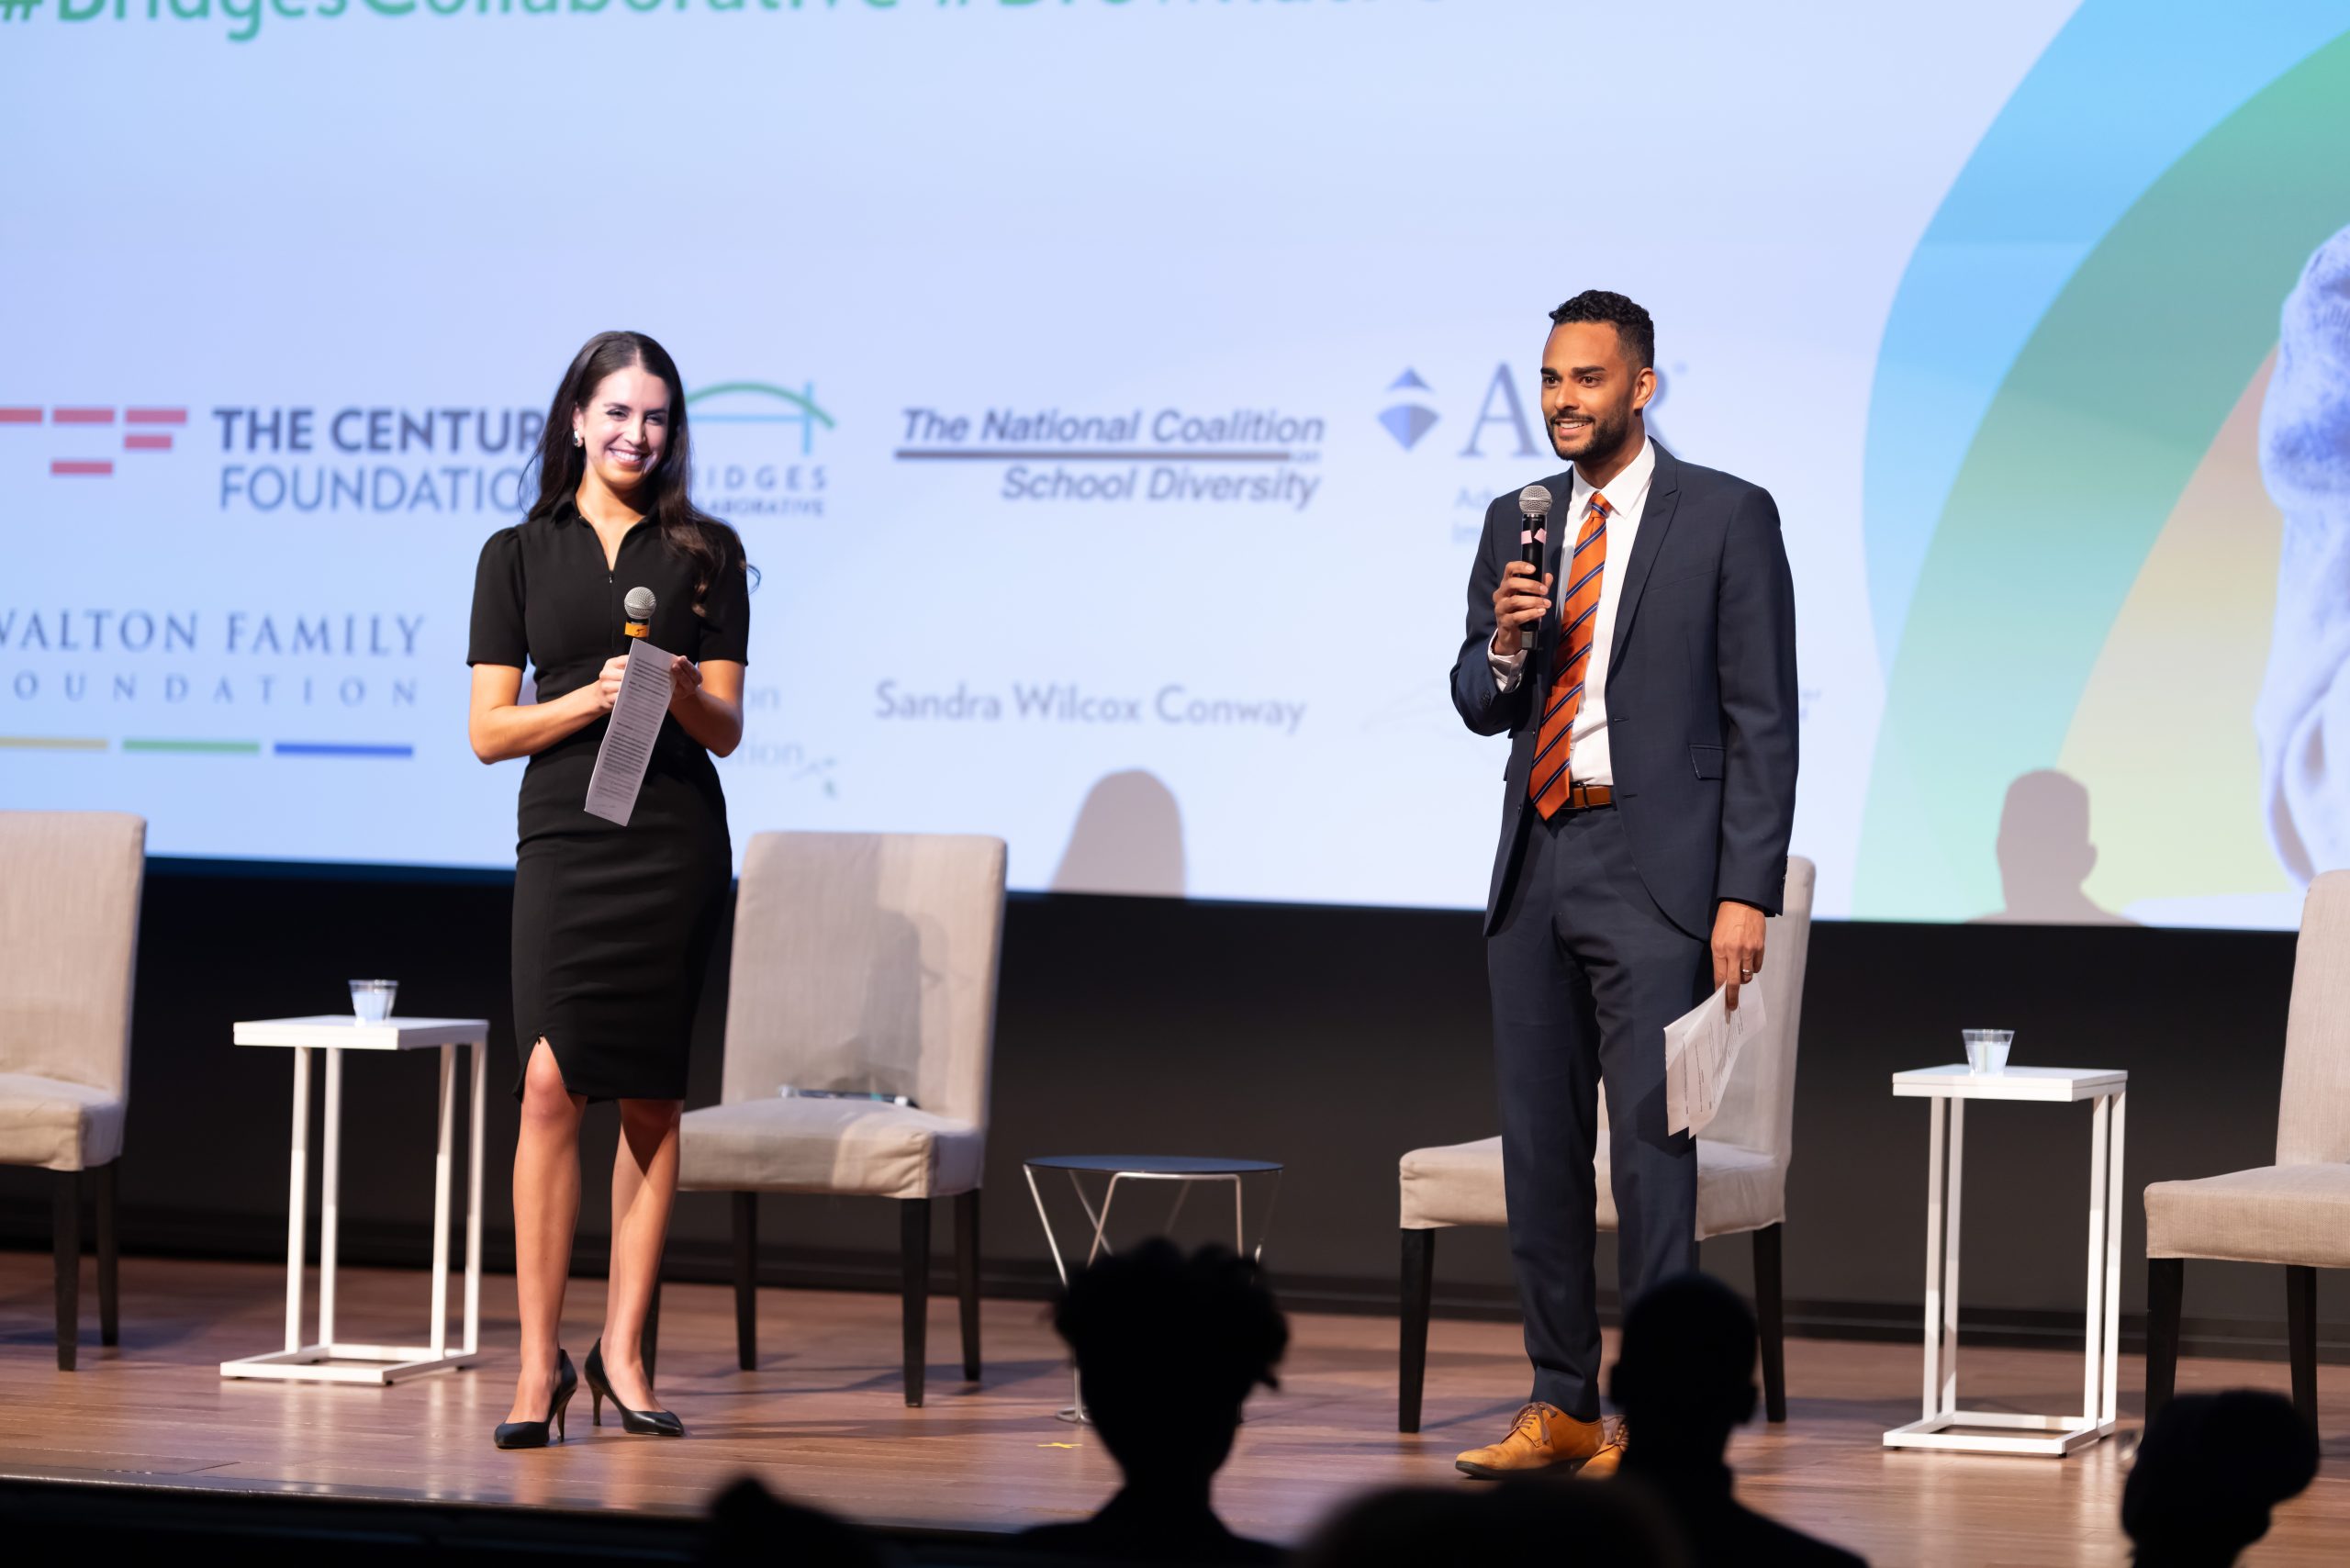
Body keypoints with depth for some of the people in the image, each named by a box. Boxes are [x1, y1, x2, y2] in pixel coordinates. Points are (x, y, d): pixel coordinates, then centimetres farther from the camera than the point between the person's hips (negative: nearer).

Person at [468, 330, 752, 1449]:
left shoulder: (704, 552, 10)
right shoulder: (518, 555, 9)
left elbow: (727, 729, 7)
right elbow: (490, 731, 4)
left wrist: (680, 690, -14)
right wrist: (594, 697, -11)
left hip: (676, 841, 1)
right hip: (563, 839, -1)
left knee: (650, 1101, 2)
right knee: (553, 1079, -13)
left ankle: (622, 1354, 8)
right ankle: (538, 1362, -9)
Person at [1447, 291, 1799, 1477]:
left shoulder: (1727, 518, -2)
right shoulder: (1516, 522, 13)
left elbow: (1763, 719, -5)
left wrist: (1746, 892, -12)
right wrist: (1503, 647, -7)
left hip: (1652, 867, -6)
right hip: (1533, 860, 6)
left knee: (1650, 1140, -8)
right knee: (1539, 1144, 8)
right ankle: (1561, 1406, 15)